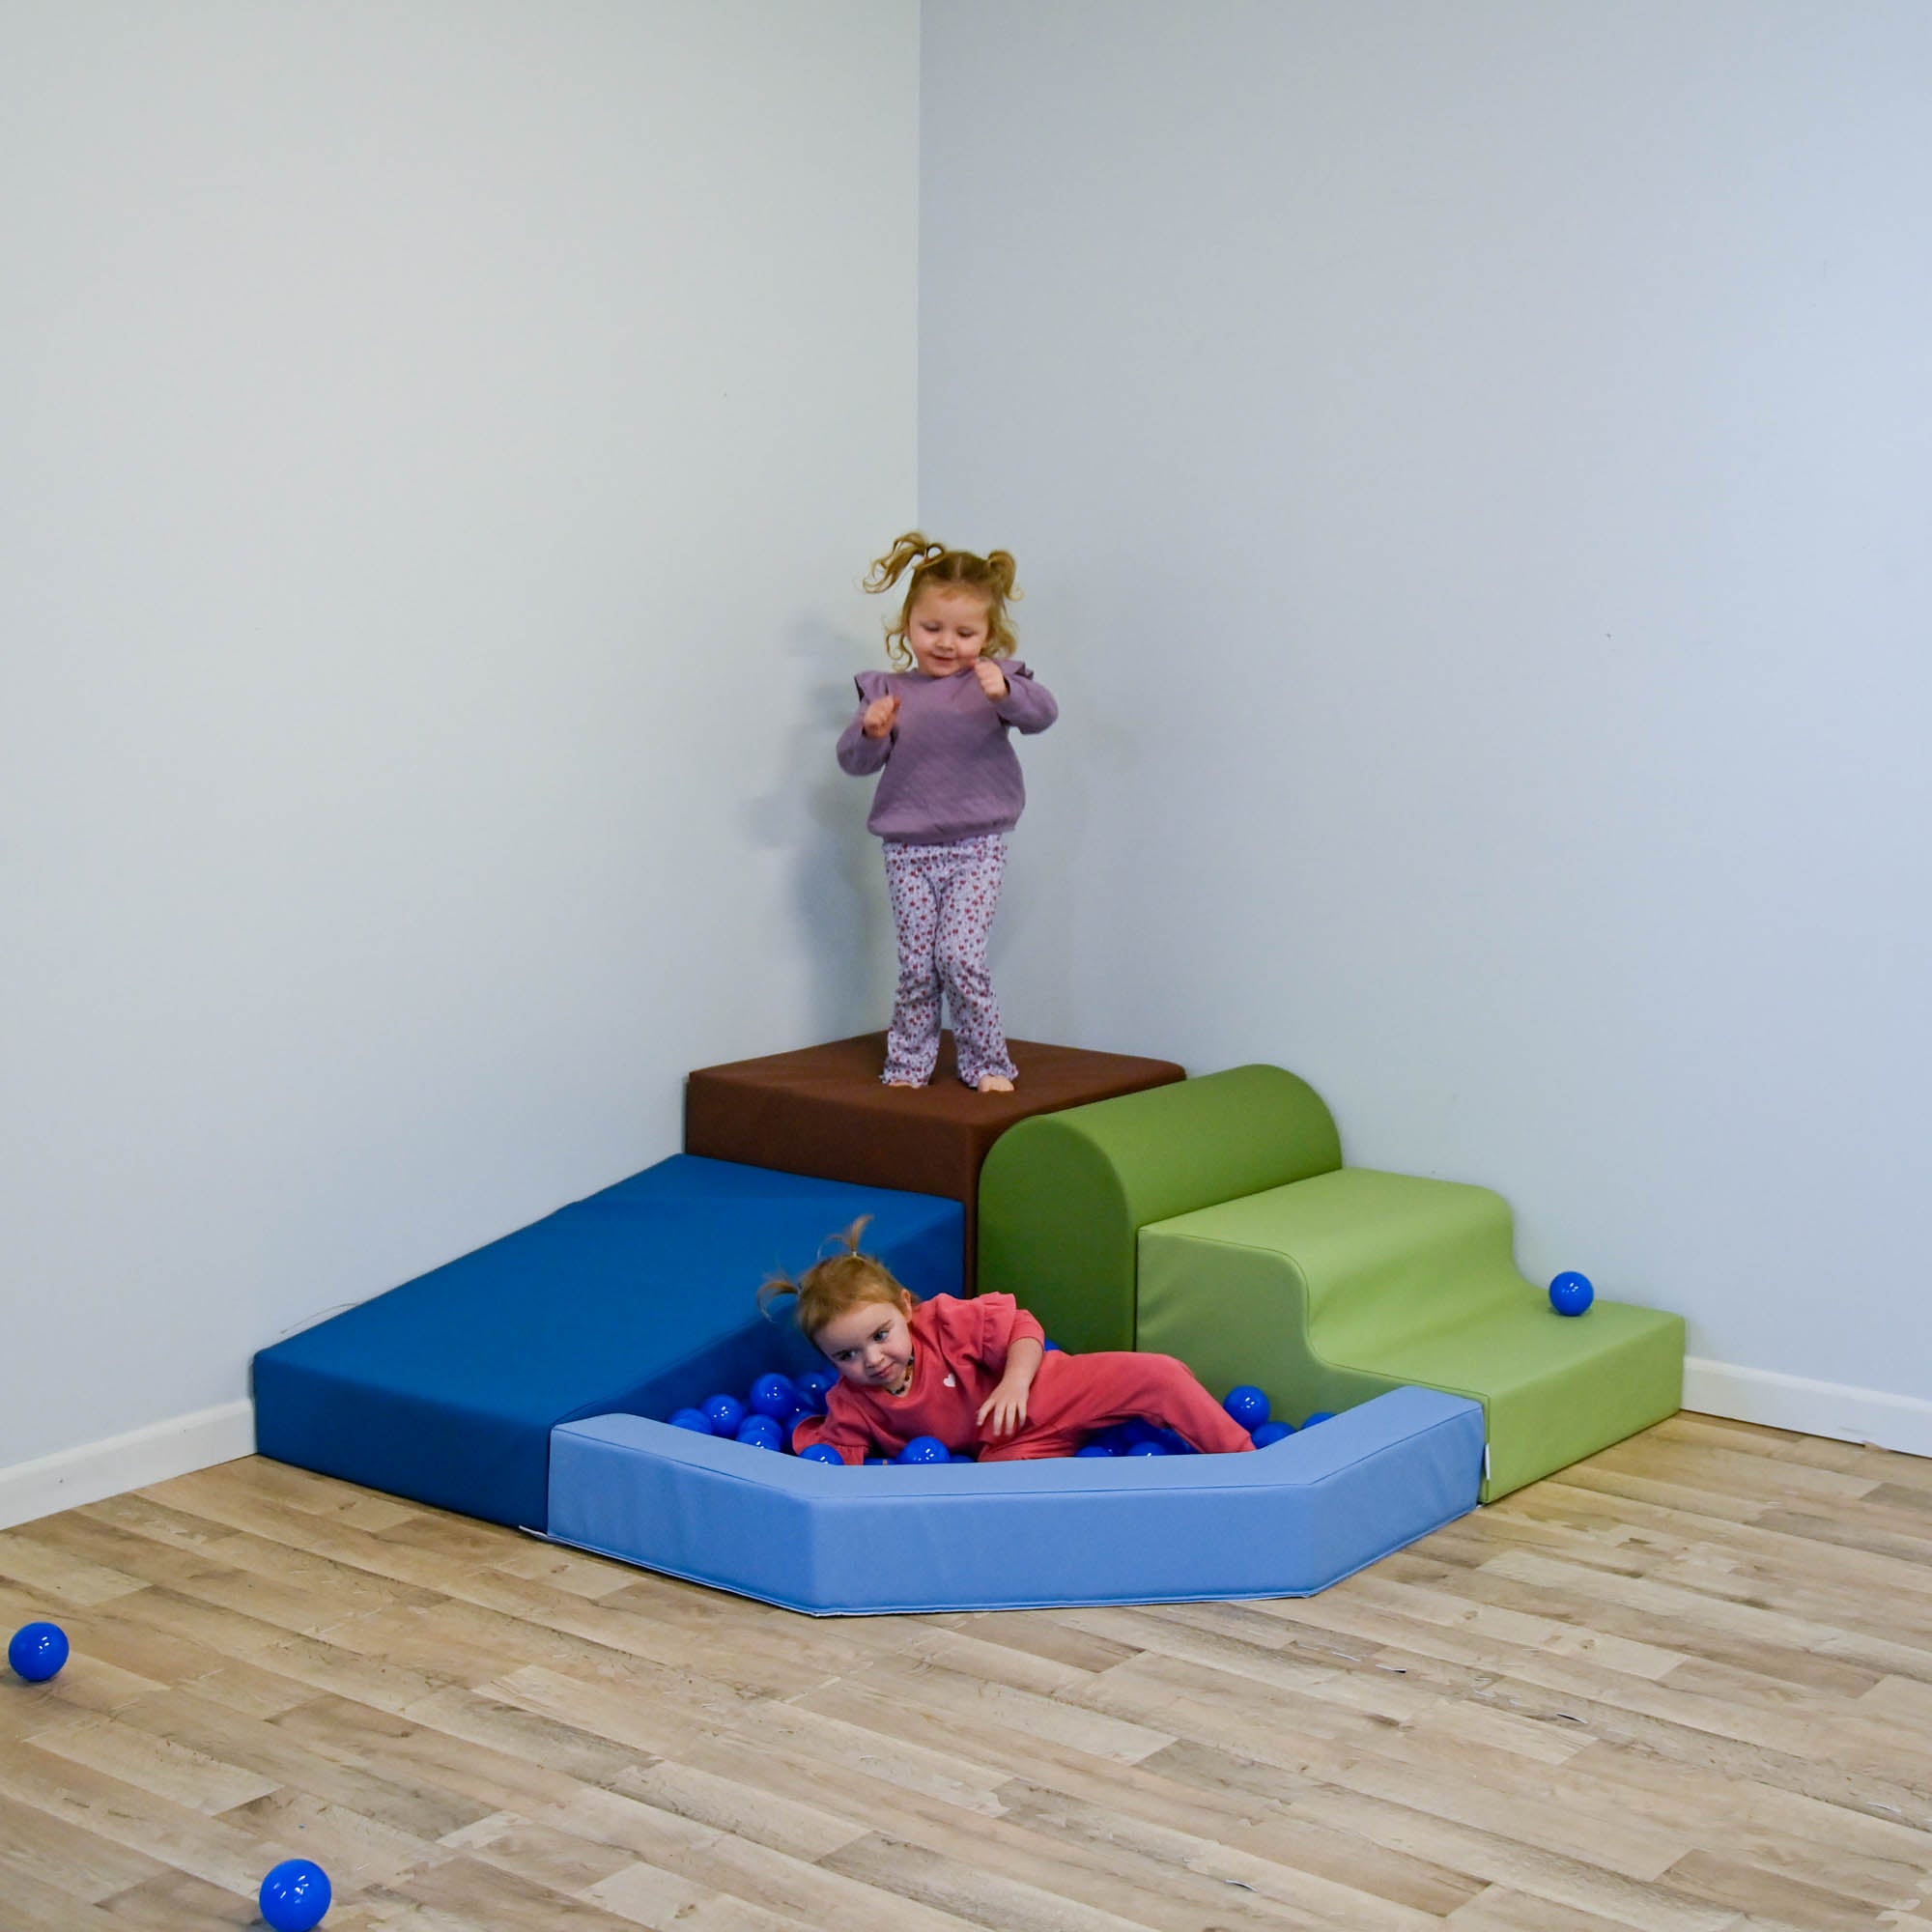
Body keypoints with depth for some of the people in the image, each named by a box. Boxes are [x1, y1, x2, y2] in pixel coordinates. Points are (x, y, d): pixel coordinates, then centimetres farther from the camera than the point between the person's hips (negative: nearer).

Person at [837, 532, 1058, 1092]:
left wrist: (1006, 692, -36)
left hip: (977, 847, -2)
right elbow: (854, 761, 4)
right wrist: (872, 733, -18)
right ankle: (908, 1062, 17)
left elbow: (1042, 713, -16)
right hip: (909, 850, 2)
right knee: (917, 964, 2)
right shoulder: (886, 690, 6)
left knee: (960, 954, -11)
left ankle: (987, 1062, 4)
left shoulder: (995, 679, 1)